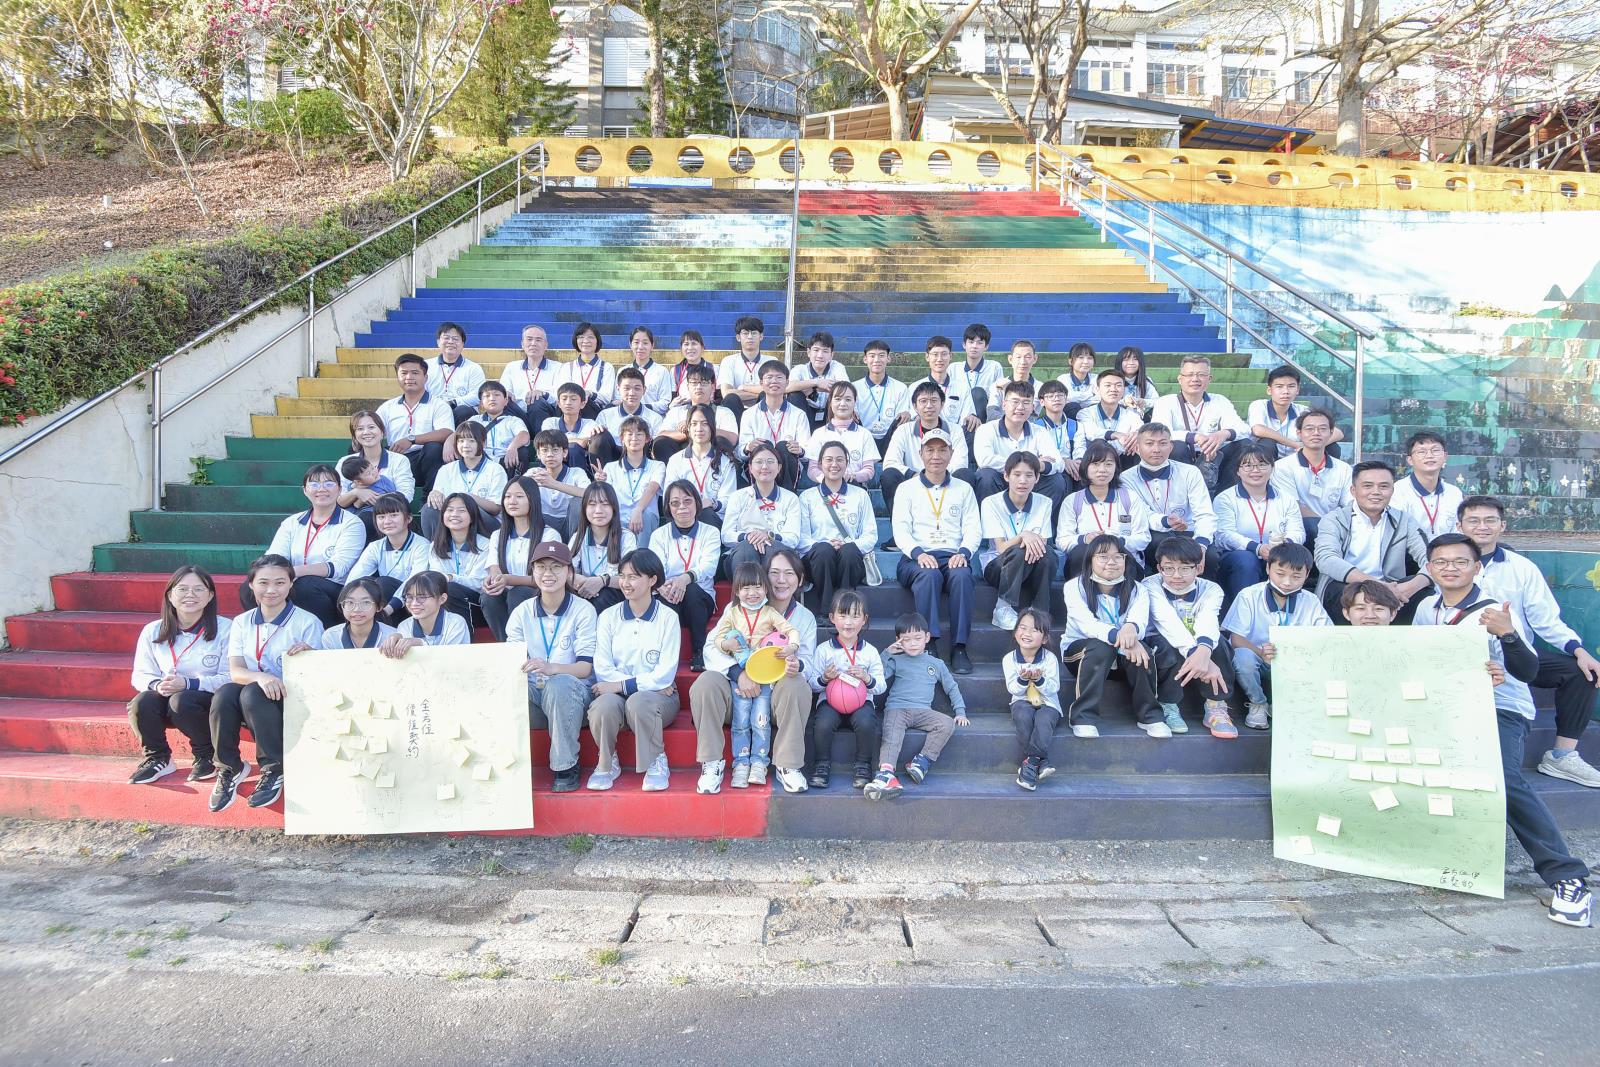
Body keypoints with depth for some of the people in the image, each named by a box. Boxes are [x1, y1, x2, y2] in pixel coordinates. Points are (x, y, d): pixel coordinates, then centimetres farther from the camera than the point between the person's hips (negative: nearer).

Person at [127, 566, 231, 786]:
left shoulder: (224, 629, -8)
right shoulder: (153, 631, 6)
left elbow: (229, 678, -13)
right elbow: (141, 675, 6)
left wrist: (188, 683, -25)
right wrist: (157, 685, -18)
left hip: (210, 701, -4)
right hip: (166, 704, 4)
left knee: (181, 700, -33)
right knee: (141, 702, -27)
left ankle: (207, 756, -6)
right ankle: (157, 758, -1)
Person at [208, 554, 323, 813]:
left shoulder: (307, 622, -1)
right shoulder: (242, 623, 9)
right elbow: (235, 671, -3)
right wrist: (261, 677, -26)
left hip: (291, 701, -3)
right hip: (248, 704, 3)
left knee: (252, 693, -34)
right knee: (223, 693, -30)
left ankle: (275, 769, -19)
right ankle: (229, 768, -12)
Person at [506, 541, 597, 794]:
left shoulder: (583, 610, -3)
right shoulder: (522, 612, 8)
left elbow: (585, 668, -10)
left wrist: (550, 668, -30)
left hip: (571, 692, -2)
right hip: (532, 693, 2)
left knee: (558, 685, -38)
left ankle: (565, 766, -20)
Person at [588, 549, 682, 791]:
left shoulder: (667, 618, 1)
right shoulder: (608, 616, 7)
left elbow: (665, 674, -6)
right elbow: (602, 669, -3)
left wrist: (622, 685, -15)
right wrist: (644, 683, -14)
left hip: (658, 696, -2)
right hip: (616, 693, 2)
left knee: (638, 702, -36)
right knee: (604, 704, -33)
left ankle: (657, 762, -11)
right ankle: (607, 763, -6)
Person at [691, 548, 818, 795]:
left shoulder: (806, 618, 9)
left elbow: (807, 661, 2)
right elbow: (712, 648, -6)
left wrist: (798, 666, -25)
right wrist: (739, 673, -25)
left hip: (777, 697, 1)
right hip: (737, 693, 0)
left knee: (798, 685, -33)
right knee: (706, 682, -31)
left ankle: (788, 766, -19)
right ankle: (712, 763, -19)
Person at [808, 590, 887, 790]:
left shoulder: (870, 652, 6)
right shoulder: (824, 650, 5)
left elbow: (881, 686, 6)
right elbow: (812, 682, 6)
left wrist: (868, 679, -15)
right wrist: (824, 679, -15)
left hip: (861, 700, 0)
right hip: (830, 699, 0)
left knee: (865, 722, -33)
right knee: (823, 724, -32)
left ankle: (863, 766, -8)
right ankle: (822, 765, -5)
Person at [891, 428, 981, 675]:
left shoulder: (963, 489, 21)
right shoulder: (907, 489, 16)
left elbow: (972, 528, 10)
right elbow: (901, 529, 4)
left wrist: (963, 552, -12)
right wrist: (918, 553, -17)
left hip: (953, 557, 1)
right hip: (917, 558, -1)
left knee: (962, 575, -34)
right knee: (929, 575, -36)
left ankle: (959, 648, -32)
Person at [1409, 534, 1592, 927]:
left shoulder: (1492, 612, -10)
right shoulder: (1427, 609, 7)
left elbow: (1526, 671, -20)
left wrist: (1507, 634, -36)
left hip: (1500, 710, -6)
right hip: (1447, 712, 6)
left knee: (1503, 781, -30)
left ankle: (1567, 878, -23)